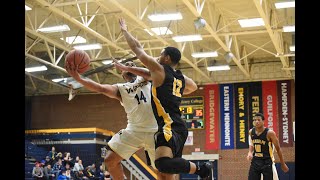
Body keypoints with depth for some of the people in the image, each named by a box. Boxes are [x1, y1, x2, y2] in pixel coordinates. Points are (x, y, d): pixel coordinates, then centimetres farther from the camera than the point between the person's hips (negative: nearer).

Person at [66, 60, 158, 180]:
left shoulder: (147, 78, 14)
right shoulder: (120, 89, 13)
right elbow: (101, 88, -3)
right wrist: (78, 79, -19)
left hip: (154, 130, -2)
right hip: (134, 130, 2)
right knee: (110, 159, -4)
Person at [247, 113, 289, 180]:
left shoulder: (269, 133, -16)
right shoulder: (251, 132, 0)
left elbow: (278, 148, -6)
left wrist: (283, 164, -1)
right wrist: (250, 153, -3)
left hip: (267, 162, -5)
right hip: (255, 161, 5)